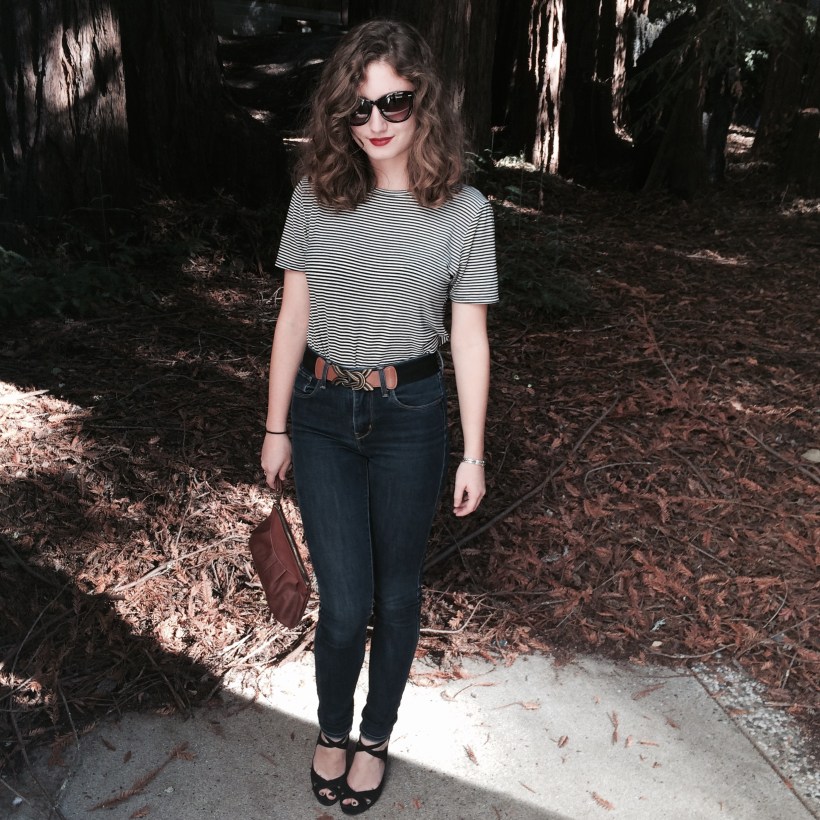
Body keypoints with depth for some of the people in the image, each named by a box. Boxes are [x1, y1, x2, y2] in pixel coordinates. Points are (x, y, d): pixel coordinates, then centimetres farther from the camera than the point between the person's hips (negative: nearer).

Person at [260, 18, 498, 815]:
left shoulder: (464, 211, -5)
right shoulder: (315, 197, -2)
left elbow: (469, 339, -2)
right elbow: (293, 316, 3)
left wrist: (472, 455, -1)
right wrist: (275, 429, 5)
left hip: (410, 417, 0)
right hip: (322, 414, 1)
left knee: (396, 593, 13)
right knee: (344, 603, 2)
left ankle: (375, 737, 39)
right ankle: (331, 729, 34)